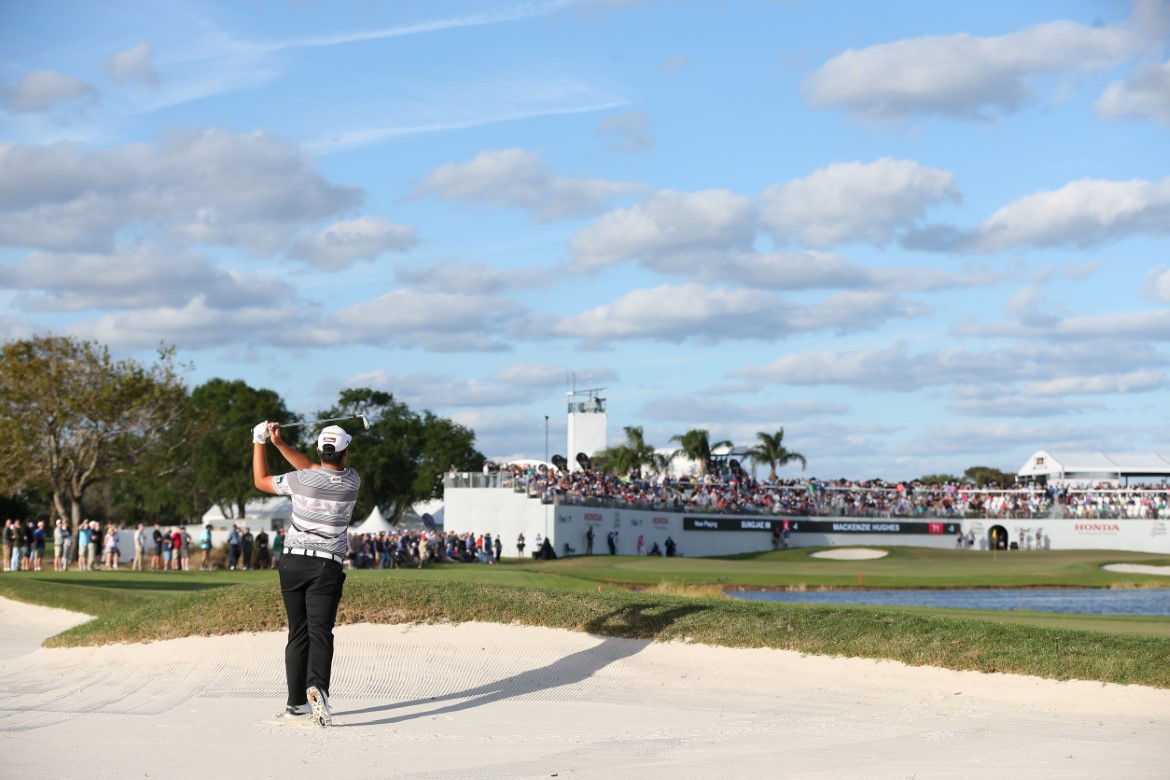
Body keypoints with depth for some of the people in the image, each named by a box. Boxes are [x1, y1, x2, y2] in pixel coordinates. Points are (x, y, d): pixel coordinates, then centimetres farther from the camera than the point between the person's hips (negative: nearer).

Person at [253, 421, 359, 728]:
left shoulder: (300, 481, -6)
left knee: (298, 633, 11)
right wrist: (280, 443, 8)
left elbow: (260, 481, 11)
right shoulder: (352, 481, -2)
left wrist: (259, 442, 20)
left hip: (292, 562, 2)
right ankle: (317, 686, -33)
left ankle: (296, 701, 13)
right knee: (320, 632, -7)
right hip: (327, 567, -1)